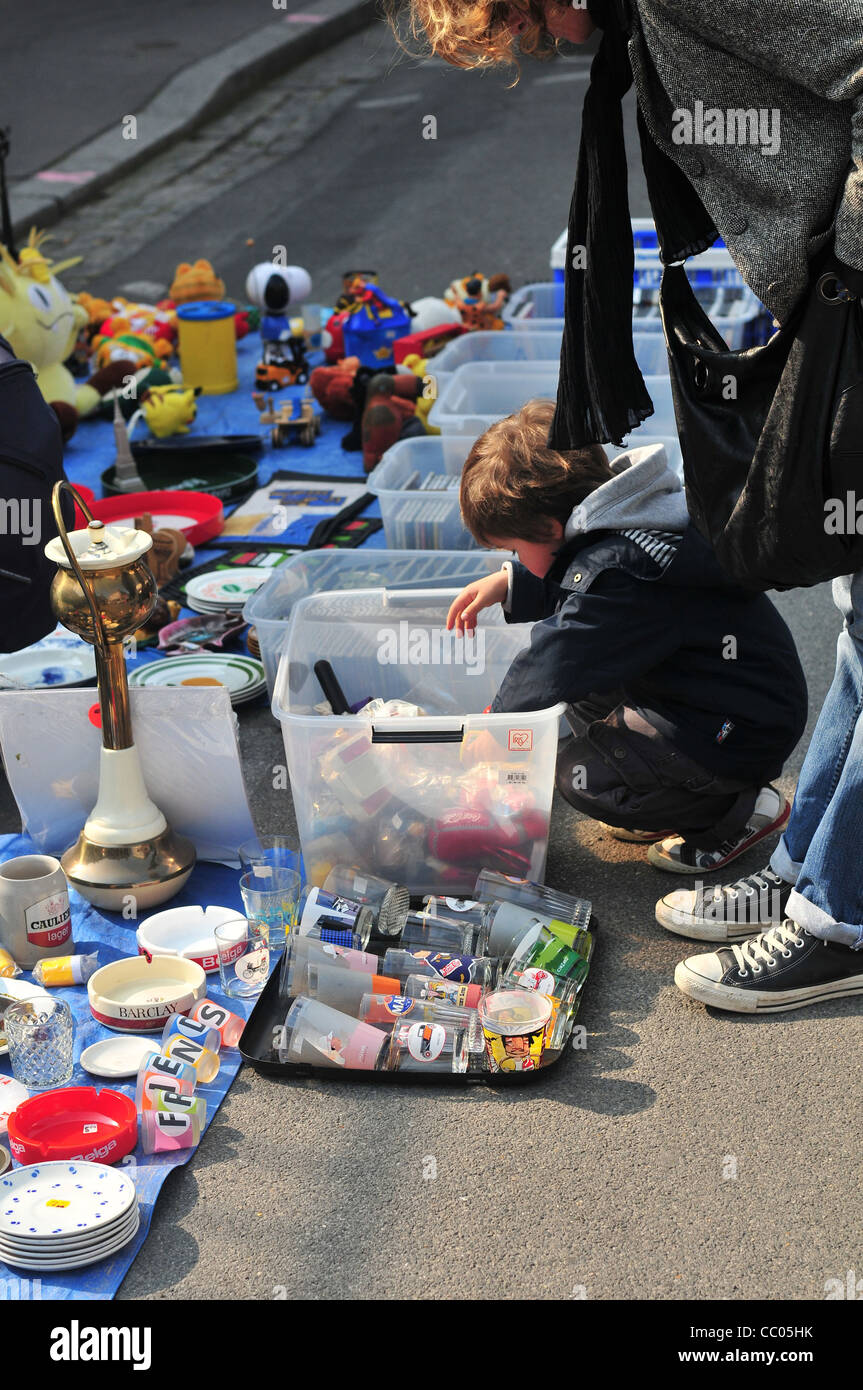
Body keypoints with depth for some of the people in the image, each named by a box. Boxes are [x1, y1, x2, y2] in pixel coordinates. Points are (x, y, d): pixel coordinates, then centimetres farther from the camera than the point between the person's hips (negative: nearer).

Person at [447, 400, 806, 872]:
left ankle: (745, 810, 2)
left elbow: (553, 667, -23)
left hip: (743, 735, -10)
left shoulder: (617, 573, -29)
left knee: (580, 776, -13)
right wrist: (509, 585, 12)